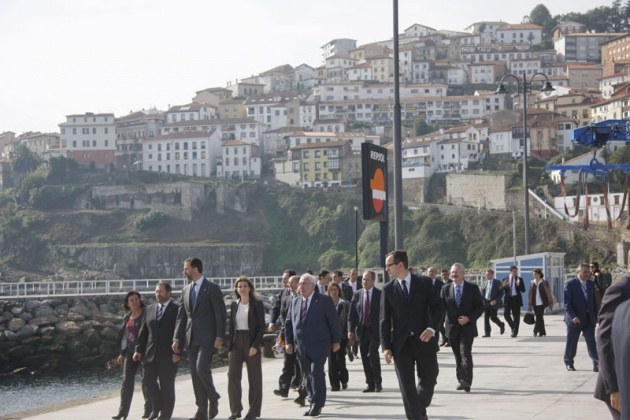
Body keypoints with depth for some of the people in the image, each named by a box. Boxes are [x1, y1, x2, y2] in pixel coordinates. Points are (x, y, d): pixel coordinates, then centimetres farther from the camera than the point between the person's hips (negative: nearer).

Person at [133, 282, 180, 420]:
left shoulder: (176, 310, -5)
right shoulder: (150, 309, 12)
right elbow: (144, 331, 13)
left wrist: (177, 352, -15)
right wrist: (139, 349, 7)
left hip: (168, 355, -5)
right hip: (151, 353, 5)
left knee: (167, 385, 2)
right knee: (148, 381, 6)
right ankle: (157, 406, 27)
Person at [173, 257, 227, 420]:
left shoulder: (212, 289, -4)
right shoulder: (186, 290, 15)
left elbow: (221, 314, -7)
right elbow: (181, 316, 15)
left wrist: (219, 337, -14)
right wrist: (177, 338, 7)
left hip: (207, 338, -6)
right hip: (191, 338, 6)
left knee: (202, 368, -20)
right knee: (195, 374, 4)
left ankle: (213, 398, 3)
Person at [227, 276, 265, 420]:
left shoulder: (257, 304, -3)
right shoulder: (234, 305, 10)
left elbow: (261, 327, -6)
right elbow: (231, 326, 13)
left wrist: (255, 345, -16)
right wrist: (230, 347, 7)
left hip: (252, 342, -3)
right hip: (237, 343, 4)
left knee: (254, 378, 2)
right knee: (233, 375, -7)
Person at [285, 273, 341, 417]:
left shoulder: (324, 300, -3)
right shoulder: (295, 302, 13)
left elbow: (334, 321, -2)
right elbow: (289, 323, 15)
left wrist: (336, 341, -3)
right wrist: (289, 342, 9)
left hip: (318, 345, -5)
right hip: (301, 347, 5)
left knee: (316, 374, -11)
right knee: (307, 376, 6)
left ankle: (317, 404, -2)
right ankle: (313, 402, 14)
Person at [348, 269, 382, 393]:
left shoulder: (380, 294, -3)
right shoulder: (357, 295, 7)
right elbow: (352, 314, 6)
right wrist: (351, 330, -4)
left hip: (375, 330, -4)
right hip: (361, 330, 4)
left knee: (372, 355, -16)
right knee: (365, 359, 5)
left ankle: (378, 382, 1)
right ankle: (370, 384, 13)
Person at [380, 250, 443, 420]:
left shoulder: (424, 282, 1)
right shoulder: (388, 289, 5)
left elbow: (438, 307, 0)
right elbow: (384, 320, 3)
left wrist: (432, 328, -17)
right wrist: (386, 347, -5)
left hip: (423, 341, 0)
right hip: (401, 345, 0)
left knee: (429, 380, 9)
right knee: (406, 386, -4)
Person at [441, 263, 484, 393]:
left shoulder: (473, 288, 0)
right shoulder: (446, 289, 7)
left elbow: (480, 307, 0)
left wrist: (469, 318, -14)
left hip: (467, 327, -3)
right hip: (452, 327, 3)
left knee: (465, 353, -17)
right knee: (457, 356, 10)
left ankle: (466, 381, -25)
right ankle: (460, 380, 20)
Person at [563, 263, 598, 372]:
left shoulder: (591, 284, 10)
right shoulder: (570, 284, -8)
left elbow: (594, 302, 16)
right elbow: (567, 303, -12)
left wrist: (596, 316, 9)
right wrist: (573, 316, -20)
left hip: (589, 319, 4)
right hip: (575, 319, -4)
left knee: (591, 341, -4)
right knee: (571, 342, 8)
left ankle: (597, 364, -11)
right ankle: (568, 362, 24)